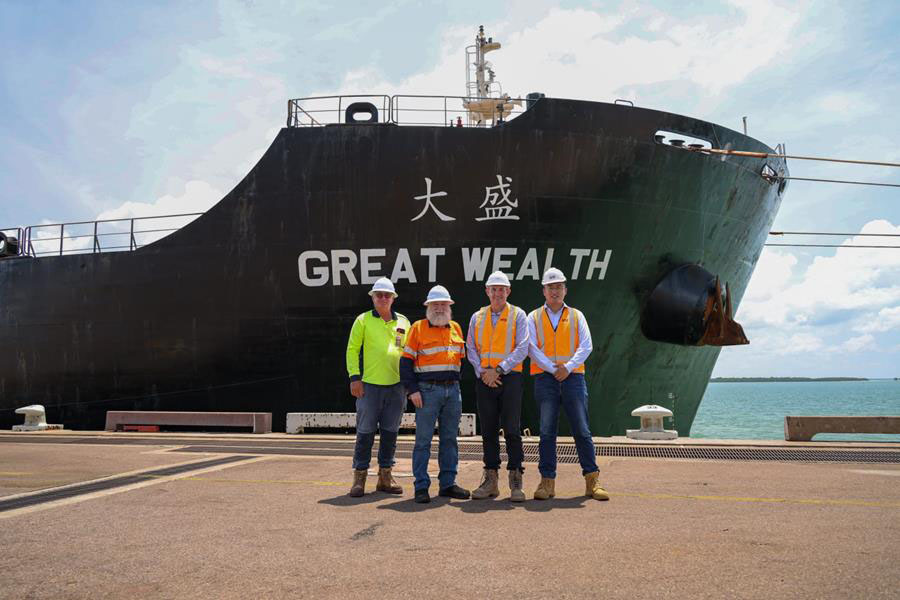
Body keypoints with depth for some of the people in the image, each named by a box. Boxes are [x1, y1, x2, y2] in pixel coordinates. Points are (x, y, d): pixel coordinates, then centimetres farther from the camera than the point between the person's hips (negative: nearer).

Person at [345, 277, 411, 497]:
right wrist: (354, 377, -8)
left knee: (390, 432, 9)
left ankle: (385, 476, 19)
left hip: (396, 386, 3)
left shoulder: (403, 323, 13)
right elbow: (352, 349, 1)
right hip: (369, 385, -3)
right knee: (365, 432, -1)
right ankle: (359, 477, 8)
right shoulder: (363, 320, 3)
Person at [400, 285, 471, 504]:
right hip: (428, 390, -5)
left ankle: (447, 483, 17)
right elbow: (406, 361, -3)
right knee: (423, 440, -3)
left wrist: (457, 382, 12)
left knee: (449, 439, 9)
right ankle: (421, 487, 3)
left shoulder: (456, 328, 14)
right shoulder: (418, 328, 1)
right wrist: (412, 390, -10)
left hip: (453, 390, 5)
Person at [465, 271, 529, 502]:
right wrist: (482, 371, -6)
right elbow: (471, 349, 11)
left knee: (511, 429, -7)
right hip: (484, 379, 3)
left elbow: (522, 348, -5)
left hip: (510, 377, -3)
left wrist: (498, 369, -12)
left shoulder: (517, 315, 4)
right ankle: (490, 479, 12)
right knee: (488, 431, 6)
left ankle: (516, 481, -1)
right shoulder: (477, 317, 14)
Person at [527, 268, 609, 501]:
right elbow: (532, 348, -1)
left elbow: (586, 346, 2)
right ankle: (547, 482, 4)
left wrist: (568, 367, -12)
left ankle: (592, 481, 4)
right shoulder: (534, 318, 10)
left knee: (582, 430, -2)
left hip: (573, 377, 0)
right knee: (547, 431, -1)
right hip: (545, 378, 0)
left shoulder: (576, 316, 12)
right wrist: (552, 368, -12)